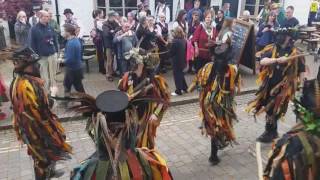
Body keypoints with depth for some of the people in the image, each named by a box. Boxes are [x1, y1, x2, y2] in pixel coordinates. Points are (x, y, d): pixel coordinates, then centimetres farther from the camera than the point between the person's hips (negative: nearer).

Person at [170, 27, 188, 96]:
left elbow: (171, 52, -15)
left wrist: (171, 56, 4)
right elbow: (186, 50, 8)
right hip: (183, 60, 7)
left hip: (176, 60, -7)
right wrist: (184, 57, 15)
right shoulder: (184, 40, 2)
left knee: (177, 75, 2)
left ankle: (178, 91, 6)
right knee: (181, 74, 21)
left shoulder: (175, 41, -19)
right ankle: (184, 88, 29)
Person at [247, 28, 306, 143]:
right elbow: (262, 61, -14)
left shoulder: (295, 53, -5)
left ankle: (269, 133, 20)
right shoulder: (271, 49, 1)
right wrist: (277, 60, -28)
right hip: (269, 85, 4)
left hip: (283, 87, -4)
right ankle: (273, 132, 34)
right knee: (269, 109, 15)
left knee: (273, 111, -1)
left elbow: (301, 71, -1)